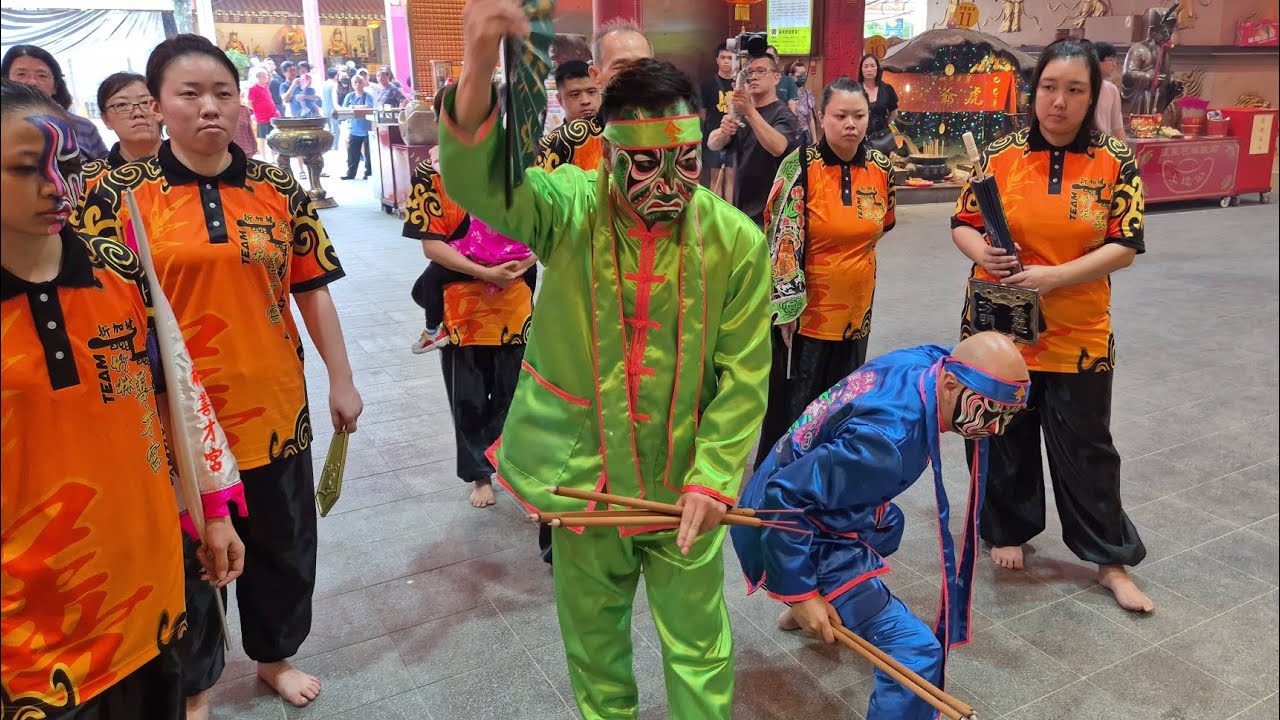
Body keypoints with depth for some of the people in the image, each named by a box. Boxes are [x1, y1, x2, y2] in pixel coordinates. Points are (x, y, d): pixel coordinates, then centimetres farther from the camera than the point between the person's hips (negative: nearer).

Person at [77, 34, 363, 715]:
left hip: (274, 407, 3)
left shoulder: (279, 190, 2)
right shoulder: (122, 193, -6)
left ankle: (275, 654, 43)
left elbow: (311, 290, 5)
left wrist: (342, 380, 4)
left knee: (283, 544, 17)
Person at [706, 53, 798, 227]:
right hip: (740, 209, 6)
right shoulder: (740, 113, 13)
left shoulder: (782, 114, -8)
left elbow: (778, 148, -29)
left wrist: (750, 111, -37)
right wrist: (723, 131, -24)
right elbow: (712, 144, -1)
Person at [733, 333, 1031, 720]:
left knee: (886, 524, 40)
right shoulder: (888, 438, -34)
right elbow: (784, 498, -32)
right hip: (789, 528, -10)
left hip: (816, 502, 10)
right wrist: (801, 592, -26)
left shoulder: (925, 360, -11)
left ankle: (803, 615, 56)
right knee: (916, 650, -18)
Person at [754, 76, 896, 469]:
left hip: (856, 312, 5)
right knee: (792, 408, 3)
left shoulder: (881, 167, 1)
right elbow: (783, 239, -16)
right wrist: (786, 304, -18)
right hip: (804, 312, -5)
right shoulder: (801, 165, -13)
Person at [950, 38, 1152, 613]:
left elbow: (1124, 246, -7)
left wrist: (1055, 276, -21)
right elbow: (963, 222, 3)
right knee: (1004, 437, 14)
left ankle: (1111, 559, 24)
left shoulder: (1114, 161, -5)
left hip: (1078, 334, -1)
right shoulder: (1000, 154, -2)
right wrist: (980, 252, -19)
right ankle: (1009, 530, 36)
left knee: (1085, 447, 7)